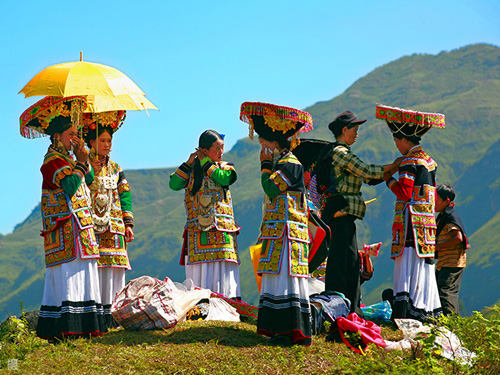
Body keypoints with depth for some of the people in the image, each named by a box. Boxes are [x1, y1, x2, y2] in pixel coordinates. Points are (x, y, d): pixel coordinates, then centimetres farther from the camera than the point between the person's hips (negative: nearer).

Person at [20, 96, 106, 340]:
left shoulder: (66, 158, 19)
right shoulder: (53, 160, -10)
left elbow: (89, 180, 20)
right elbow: (71, 185, -23)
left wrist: (84, 159, 7)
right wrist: (81, 163, -11)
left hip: (79, 226, 10)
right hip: (65, 228, -10)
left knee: (80, 272, 7)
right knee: (67, 273, -14)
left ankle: (81, 325, 7)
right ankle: (62, 328, -16)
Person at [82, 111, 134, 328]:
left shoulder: (115, 168, 18)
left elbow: (125, 196, 17)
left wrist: (128, 223, 11)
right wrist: (89, 173, -16)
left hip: (114, 227, 5)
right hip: (93, 226, -5)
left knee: (115, 268, 0)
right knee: (95, 267, -13)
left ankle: (112, 311, 3)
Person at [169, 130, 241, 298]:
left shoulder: (226, 167, 12)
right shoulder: (191, 170, 13)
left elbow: (223, 178, -10)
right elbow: (174, 184, -1)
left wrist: (205, 162, -1)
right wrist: (188, 163, -4)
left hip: (222, 231, 0)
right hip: (198, 230, 0)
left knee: (223, 271, -6)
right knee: (200, 272, -5)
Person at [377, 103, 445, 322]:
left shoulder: (410, 162, -10)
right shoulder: (428, 161, 17)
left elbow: (404, 193, -16)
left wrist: (389, 180, -2)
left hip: (411, 222, -9)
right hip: (427, 220, 9)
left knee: (409, 266, -12)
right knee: (424, 263, 10)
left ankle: (407, 307, -19)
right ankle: (429, 309, 11)